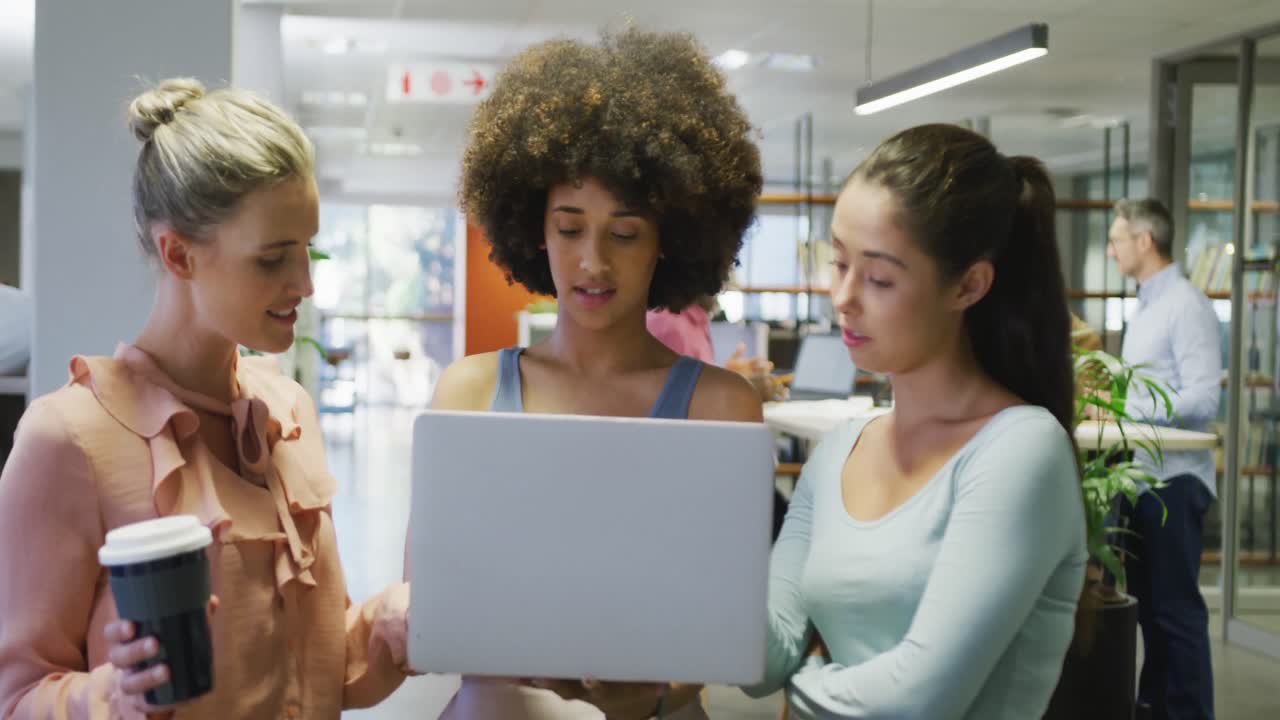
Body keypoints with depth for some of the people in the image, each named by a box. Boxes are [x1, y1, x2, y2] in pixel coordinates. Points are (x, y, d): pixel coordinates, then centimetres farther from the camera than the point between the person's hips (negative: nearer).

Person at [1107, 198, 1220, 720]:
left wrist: (1126, 409, -20)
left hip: (1173, 479, -9)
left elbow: (1203, 399, -21)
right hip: (1141, 475, 9)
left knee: (1175, 607, -3)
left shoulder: (1186, 306, -14)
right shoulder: (1146, 306, 15)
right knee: (1146, 600, 15)